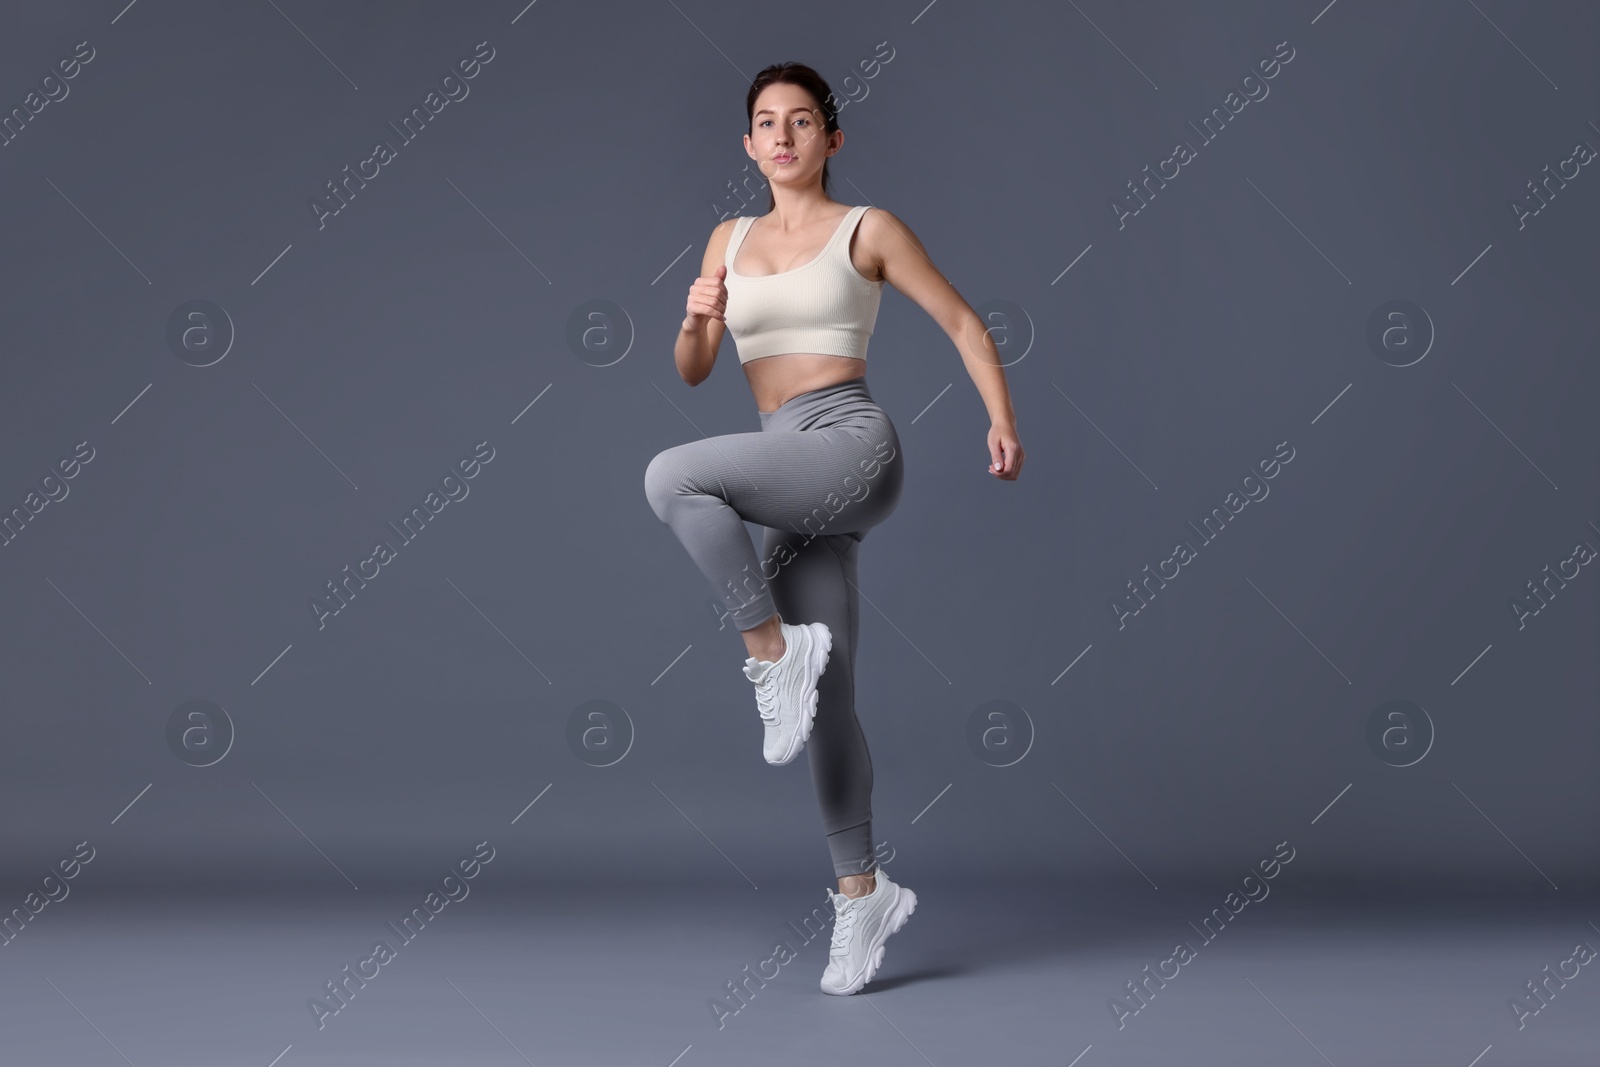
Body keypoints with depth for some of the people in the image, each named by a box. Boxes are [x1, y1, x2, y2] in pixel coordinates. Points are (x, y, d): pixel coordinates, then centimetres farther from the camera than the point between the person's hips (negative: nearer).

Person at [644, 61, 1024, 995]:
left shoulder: (868, 230, 4)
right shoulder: (730, 240, 18)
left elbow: (964, 323, 6)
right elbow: (692, 371, 14)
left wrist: (1003, 421, -7)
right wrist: (697, 322, -8)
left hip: (851, 442, -5)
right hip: (790, 478, 5)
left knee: (672, 476, -27)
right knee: (824, 701, 4)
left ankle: (772, 648, -13)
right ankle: (862, 891, 14)